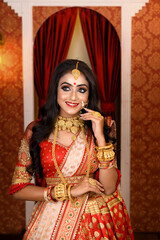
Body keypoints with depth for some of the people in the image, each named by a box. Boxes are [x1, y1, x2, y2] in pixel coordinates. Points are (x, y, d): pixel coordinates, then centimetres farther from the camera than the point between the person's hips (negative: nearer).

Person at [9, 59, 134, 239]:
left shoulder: (97, 128, -4)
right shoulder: (35, 130, -7)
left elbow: (109, 188, -10)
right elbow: (18, 188, -6)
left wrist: (100, 137, -18)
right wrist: (70, 191, -13)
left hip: (97, 222, 1)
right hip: (51, 222, -1)